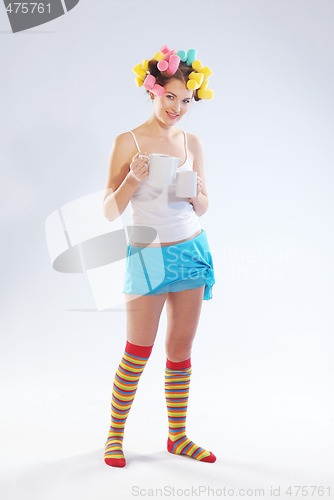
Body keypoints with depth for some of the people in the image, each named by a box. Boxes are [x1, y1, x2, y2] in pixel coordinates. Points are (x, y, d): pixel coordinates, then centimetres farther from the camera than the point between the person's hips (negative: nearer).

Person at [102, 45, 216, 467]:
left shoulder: (192, 144, 7)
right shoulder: (129, 142, -6)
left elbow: (201, 208, 13)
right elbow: (110, 211, -7)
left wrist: (197, 193, -9)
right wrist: (134, 179, -22)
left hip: (192, 251, 4)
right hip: (148, 257, -4)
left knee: (181, 349, 9)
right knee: (138, 352, 0)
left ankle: (178, 436, 23)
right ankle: (115, 435, 18)